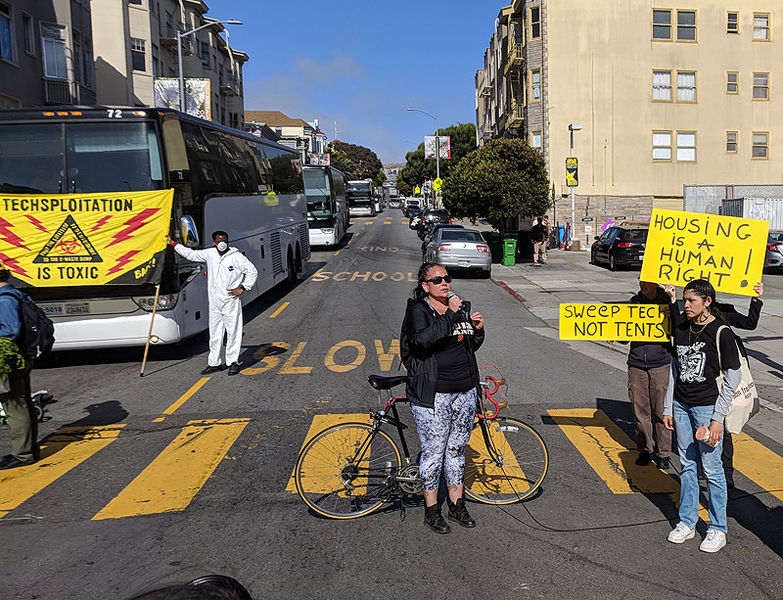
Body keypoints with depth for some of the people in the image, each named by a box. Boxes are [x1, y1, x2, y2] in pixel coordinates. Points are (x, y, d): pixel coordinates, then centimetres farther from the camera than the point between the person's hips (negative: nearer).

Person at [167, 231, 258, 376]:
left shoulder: (236, 256, -6)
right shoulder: (209, 254, 9)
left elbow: (252, 271, -3)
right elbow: (191, 254, 21)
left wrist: (243, 288, -7)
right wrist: (173, 243, 23)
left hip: (231, 302, -5)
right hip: (214, 303, 5)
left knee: (233, 332, -1)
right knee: (214, 334, 10)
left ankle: (233, 362, 7)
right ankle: (214, 363, 18)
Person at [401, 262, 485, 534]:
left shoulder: (460, 308, 12)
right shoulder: (417, 310, -7)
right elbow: (422, 340, -27)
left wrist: (477, 330, 2)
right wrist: (449, 315, -26)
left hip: (465, 391, 6)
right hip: (432, 394, -6)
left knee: (457, 448, 15)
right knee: (434, 450, 1)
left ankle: (457, 505, 29)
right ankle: (431, 509, 17)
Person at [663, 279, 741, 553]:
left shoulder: (721, 333, -11)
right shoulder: (681, 329, 6)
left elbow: (733, 377, -9)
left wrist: (717, 418, -12)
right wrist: (668, 408, 12)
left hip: (707, 407, -5)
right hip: (681, 405, 5)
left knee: (711, 468, 1)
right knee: (687, 466, 13)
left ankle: (718, 529, 16)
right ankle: (687, 522, 24)